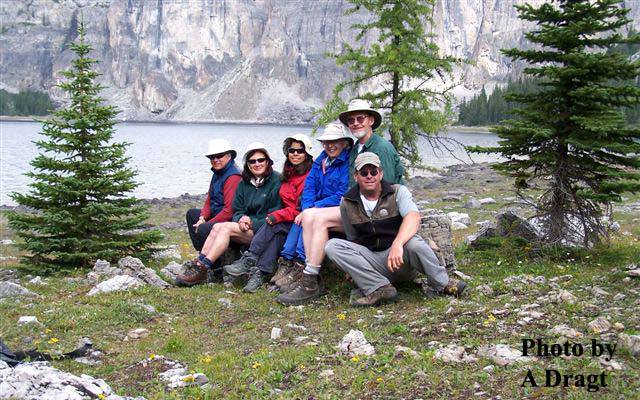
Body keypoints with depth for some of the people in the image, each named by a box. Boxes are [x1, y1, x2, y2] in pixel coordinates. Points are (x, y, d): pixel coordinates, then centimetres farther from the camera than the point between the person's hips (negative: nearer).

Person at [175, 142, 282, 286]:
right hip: (246, 225, 7)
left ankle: (201, 269, -27)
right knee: (217, 227, -17)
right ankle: (199, 264, -25)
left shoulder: (277, 181, -7)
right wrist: (241, 219, -11)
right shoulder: (244, 182, 14)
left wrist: (252, 222, -18)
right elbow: (237, 210, 12)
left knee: (226, 228, -24)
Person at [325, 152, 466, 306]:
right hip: (372, 261, 3)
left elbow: (413, 218, -25)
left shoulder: (398, 192, -5)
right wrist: (351, 267, 1)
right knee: (332, 246, -20)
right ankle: (380, 288, -26)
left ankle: (442, 283, -13)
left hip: (401, 255, -3)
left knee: (413, 242, -38)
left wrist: (397, 244, -43)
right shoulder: (347, 204, 4)